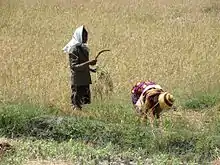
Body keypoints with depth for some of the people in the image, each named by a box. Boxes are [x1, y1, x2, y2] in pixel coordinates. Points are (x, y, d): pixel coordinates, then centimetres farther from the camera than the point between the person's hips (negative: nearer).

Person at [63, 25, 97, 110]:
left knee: (86, 102, 9)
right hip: (77, 82, -8)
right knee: (77, 104, -5)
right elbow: (74, 67, -20)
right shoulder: (73, 50, -13)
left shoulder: (83, 48, 12)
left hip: (85, 81, 8)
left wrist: (91, 69, 9)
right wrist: (88, 63, -24)